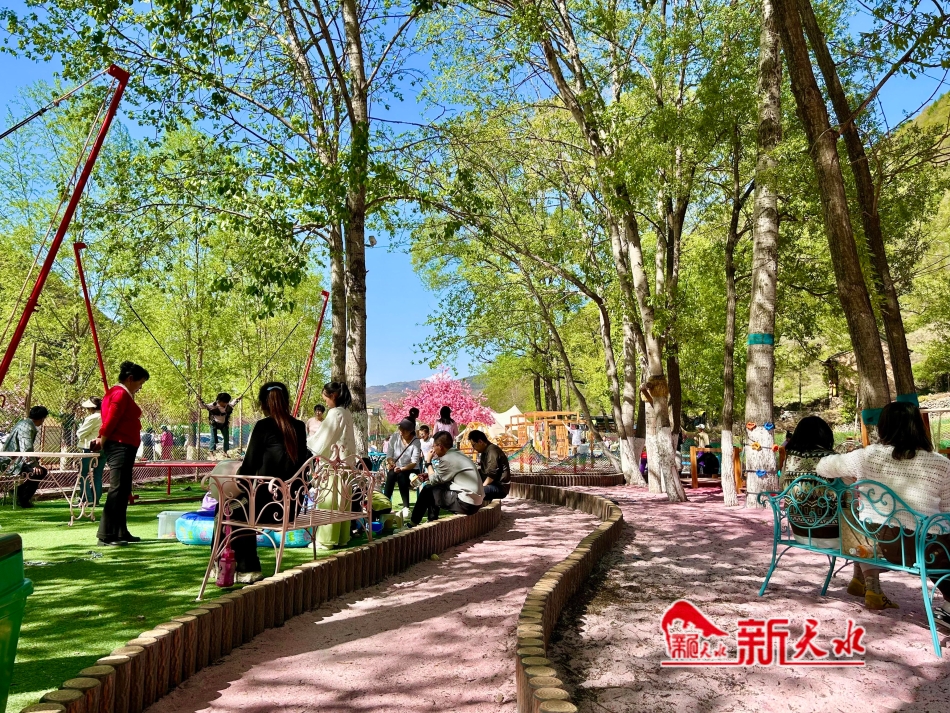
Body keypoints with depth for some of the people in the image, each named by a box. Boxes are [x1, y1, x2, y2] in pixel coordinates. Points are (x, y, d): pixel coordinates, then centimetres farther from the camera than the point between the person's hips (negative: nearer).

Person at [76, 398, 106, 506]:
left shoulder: (92, 418, -13)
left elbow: (80, 434, -8)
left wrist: (78, 431, 12)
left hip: (90, 448, -7)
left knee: (83, 474, 2)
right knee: (98, 475, 11)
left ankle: (87, 499, -3)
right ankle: (96, 499, 12)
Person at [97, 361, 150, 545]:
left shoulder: (123, 394, 20)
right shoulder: (121, 394, -12)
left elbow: (111, 421, 18)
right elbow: (110, 421, -18)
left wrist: (103, 442, 10)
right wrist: (103, 442, -10)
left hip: (124, 448, 11)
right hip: (120, 447, -11)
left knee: (123, 490, 13)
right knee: (117, 489, -10)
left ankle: (121, 532, 20)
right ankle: (106, 535, -9)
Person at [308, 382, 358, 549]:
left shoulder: (334, 413, -14)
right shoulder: (347, 413, 13)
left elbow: (321, 438, -10)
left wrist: (304, 441, 4)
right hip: (346, 462, 9)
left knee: (329, 501, -3)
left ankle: (326, 540, 2)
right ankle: (342, 538, 17)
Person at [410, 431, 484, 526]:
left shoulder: (447, 459, -14)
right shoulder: (458, 454, 13)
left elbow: (433, 480, -3)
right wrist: (429, 475, 11)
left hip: (467, 504, -9)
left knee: (427, 490, 4)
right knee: (433, 488, 20)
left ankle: (413, 523, 20)